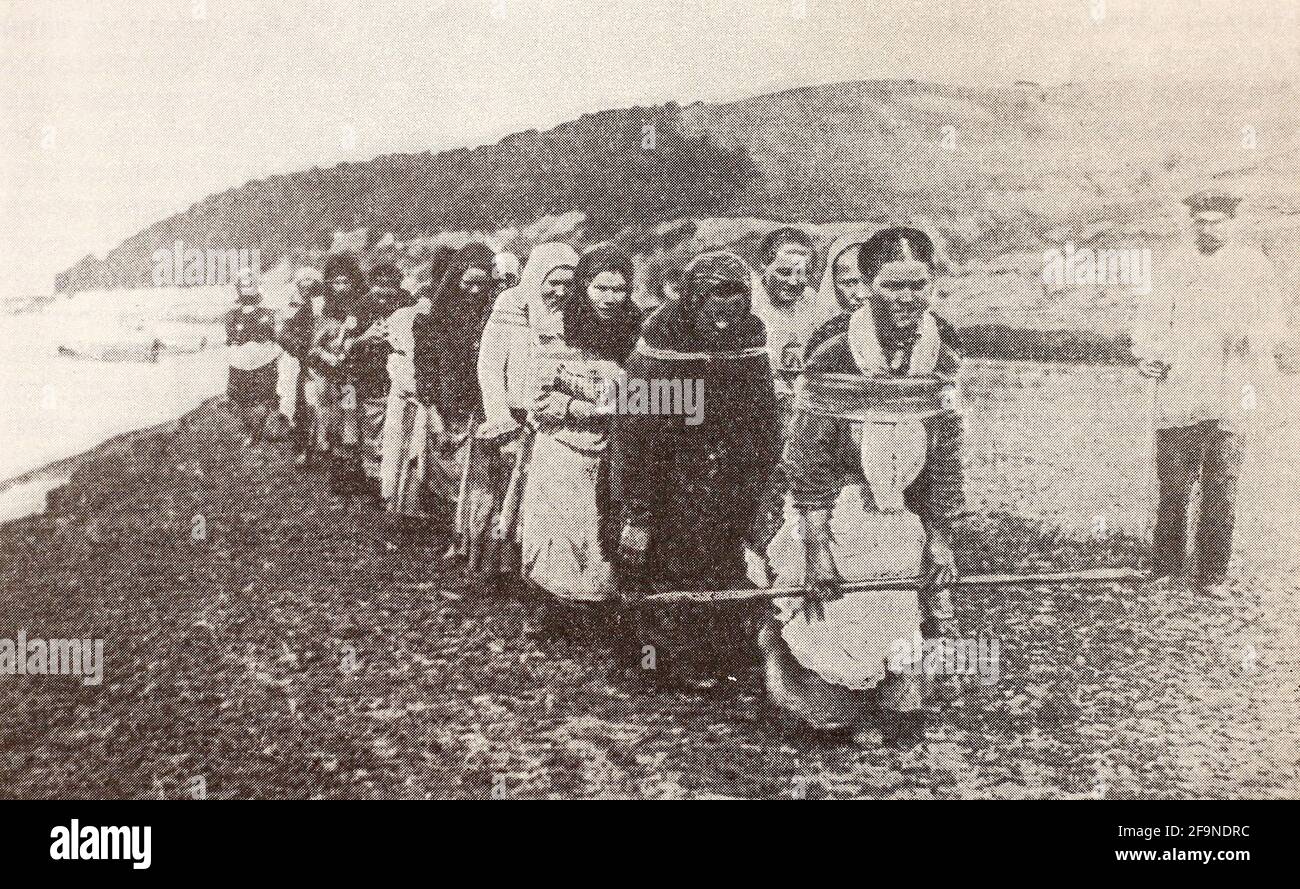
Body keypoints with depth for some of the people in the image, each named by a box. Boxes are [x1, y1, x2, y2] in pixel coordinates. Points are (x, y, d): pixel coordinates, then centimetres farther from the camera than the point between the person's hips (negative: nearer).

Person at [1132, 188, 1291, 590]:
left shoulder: (1255, 266, 9)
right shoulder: (1178, 264, 15)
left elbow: (1274, 323, 5)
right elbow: (1150, 313, 14)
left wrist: (1253, 337, -17)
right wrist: (1145, 353, -4)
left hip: (1228, 394, -1)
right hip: (1178, 388, 2)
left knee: (1221, 484, -2)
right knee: (1172, 481, 1)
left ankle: (1212, 573, 7)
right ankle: (1167, 563, 12)